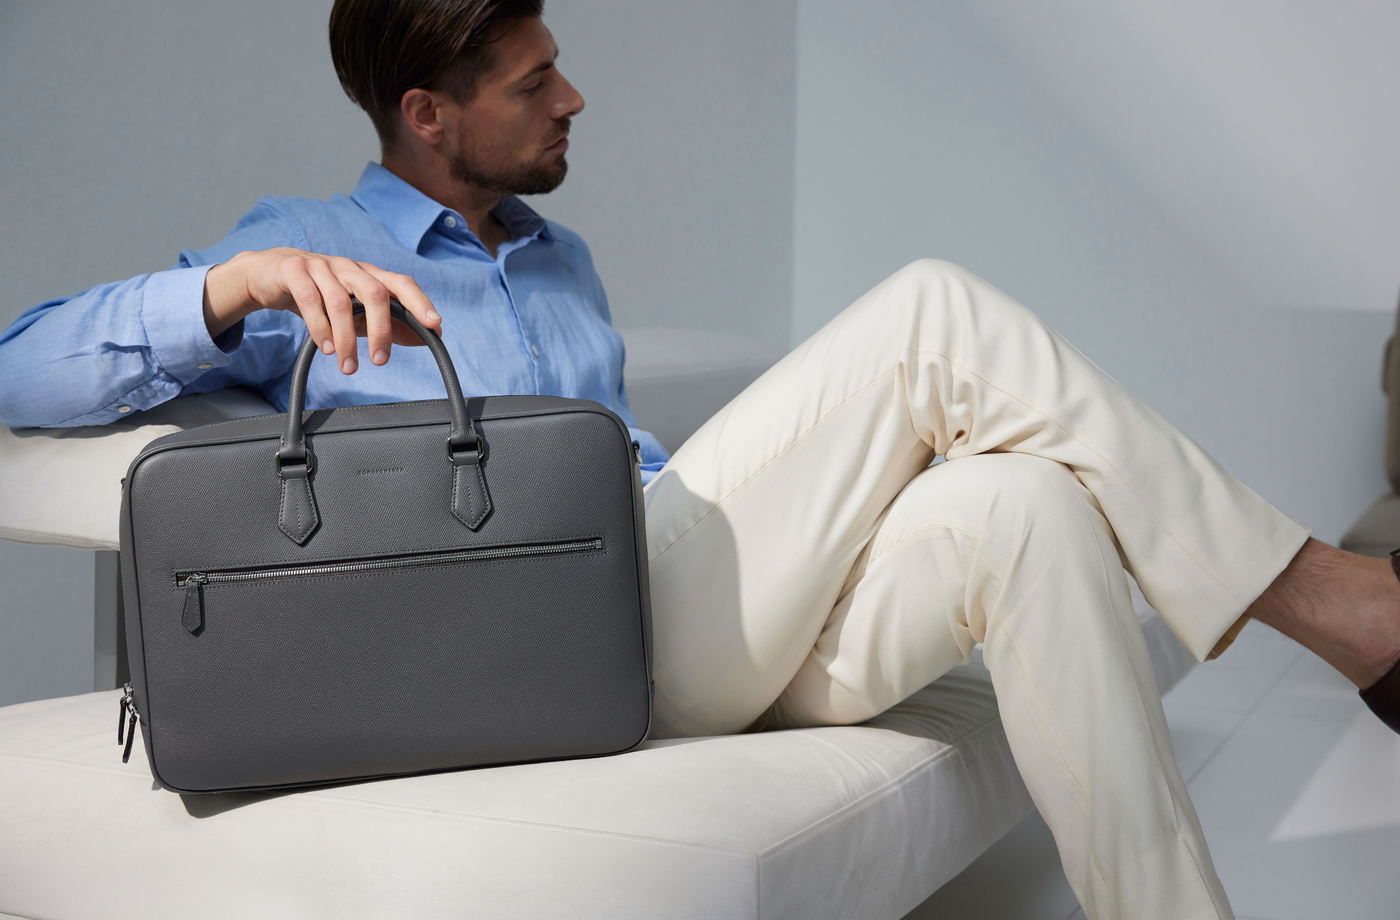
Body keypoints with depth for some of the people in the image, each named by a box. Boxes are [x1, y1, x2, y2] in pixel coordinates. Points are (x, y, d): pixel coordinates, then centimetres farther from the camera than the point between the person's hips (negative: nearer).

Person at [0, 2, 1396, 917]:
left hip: (724, 634, 7)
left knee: (1021, 507, -24)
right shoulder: (299, 247, 6)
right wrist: (239, 285, -24)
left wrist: (786, 493, 14)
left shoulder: (561, 262, 29)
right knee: (933, 313, -19)